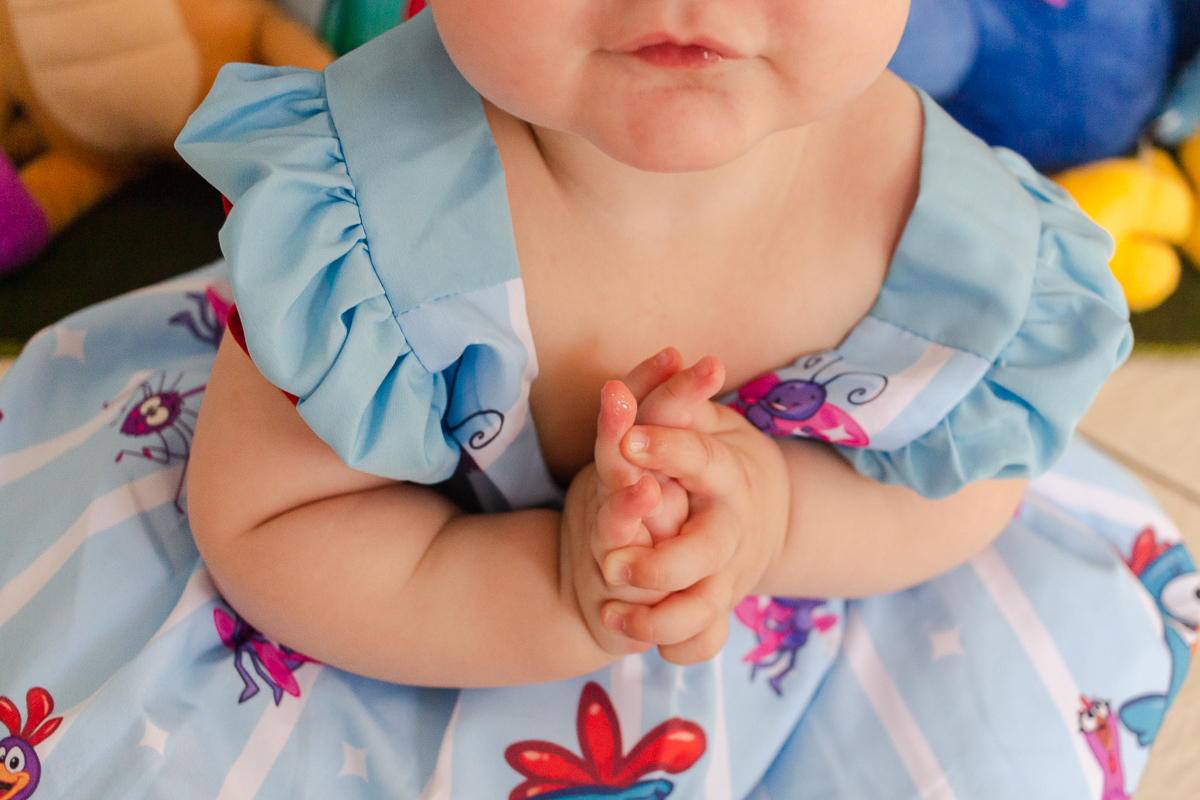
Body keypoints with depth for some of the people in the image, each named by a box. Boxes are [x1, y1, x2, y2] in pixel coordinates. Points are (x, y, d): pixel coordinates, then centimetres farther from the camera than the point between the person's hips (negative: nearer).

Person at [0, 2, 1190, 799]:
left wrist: (782, 510, -33)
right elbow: (261, 521, -23)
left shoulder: (953, 242, -29)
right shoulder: (364, 228, -35)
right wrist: (552, 585, -40)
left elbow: (975, 475, -10)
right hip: (430, 619, -1)